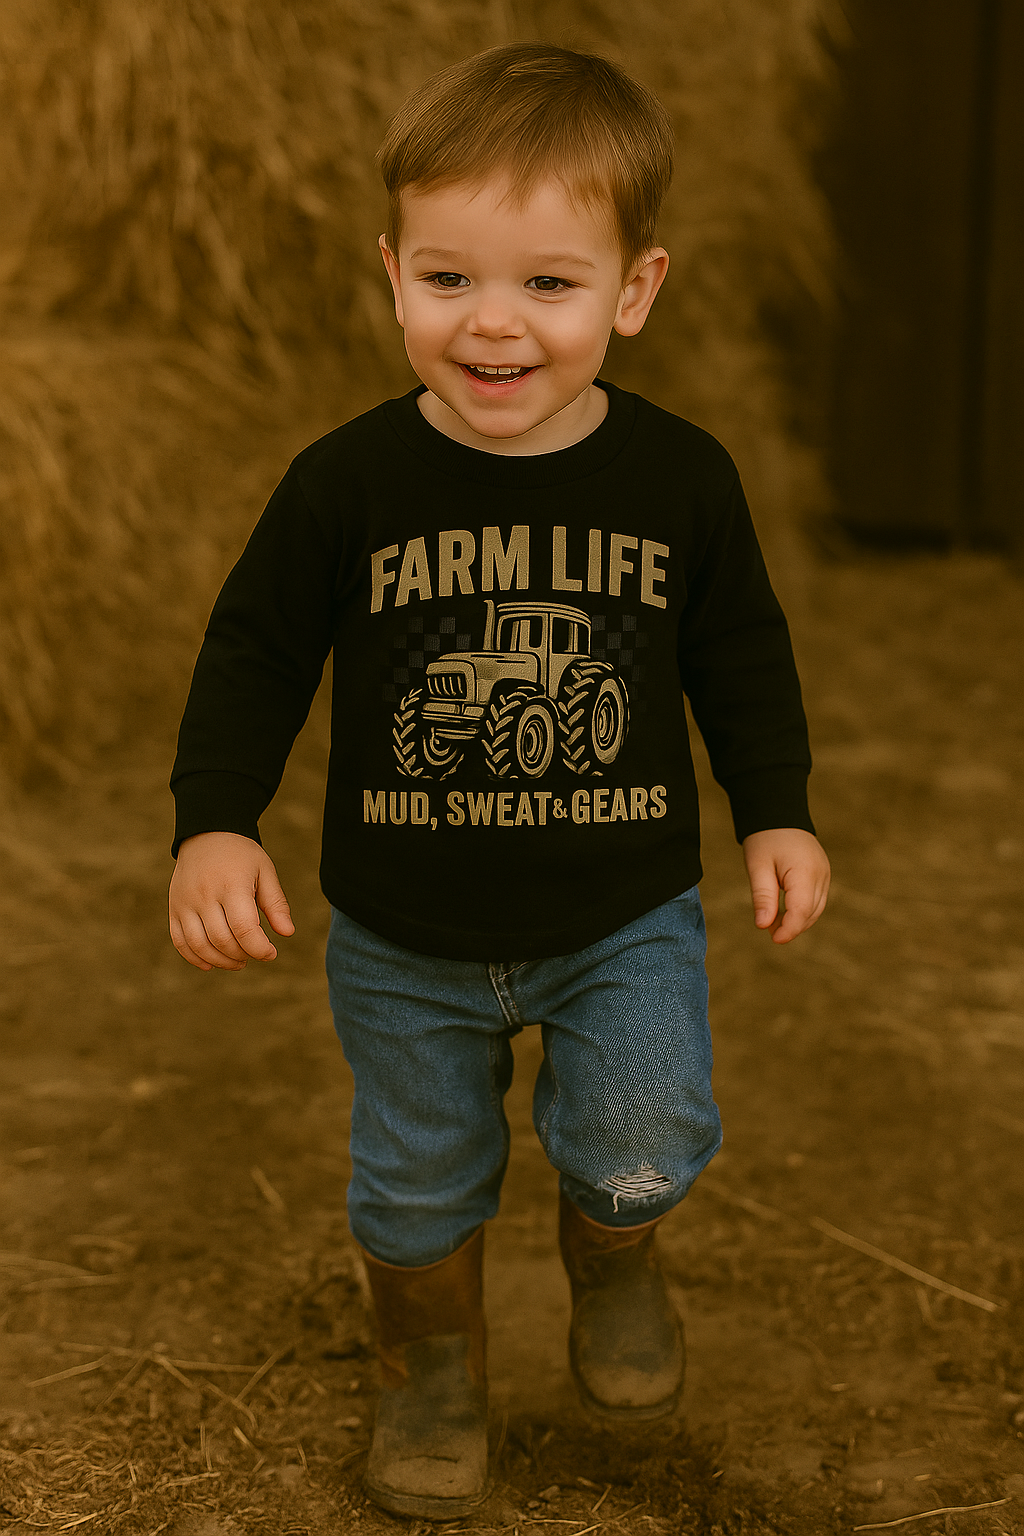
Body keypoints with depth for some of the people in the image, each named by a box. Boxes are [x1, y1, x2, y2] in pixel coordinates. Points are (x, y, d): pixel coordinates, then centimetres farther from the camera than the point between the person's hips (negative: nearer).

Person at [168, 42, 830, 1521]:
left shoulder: (682, 480, -12)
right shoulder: (347, 485, -16)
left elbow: (740, 650, 4)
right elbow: (255, 650, -5)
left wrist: (777, 814, 1)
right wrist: (214, 823, -15)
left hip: (623, 916, 0)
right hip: (402, 938, 0)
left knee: (642, 1147, -10)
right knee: (418, 1179, 15)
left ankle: (613, 1253, 28)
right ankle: (432, 1363, 46)